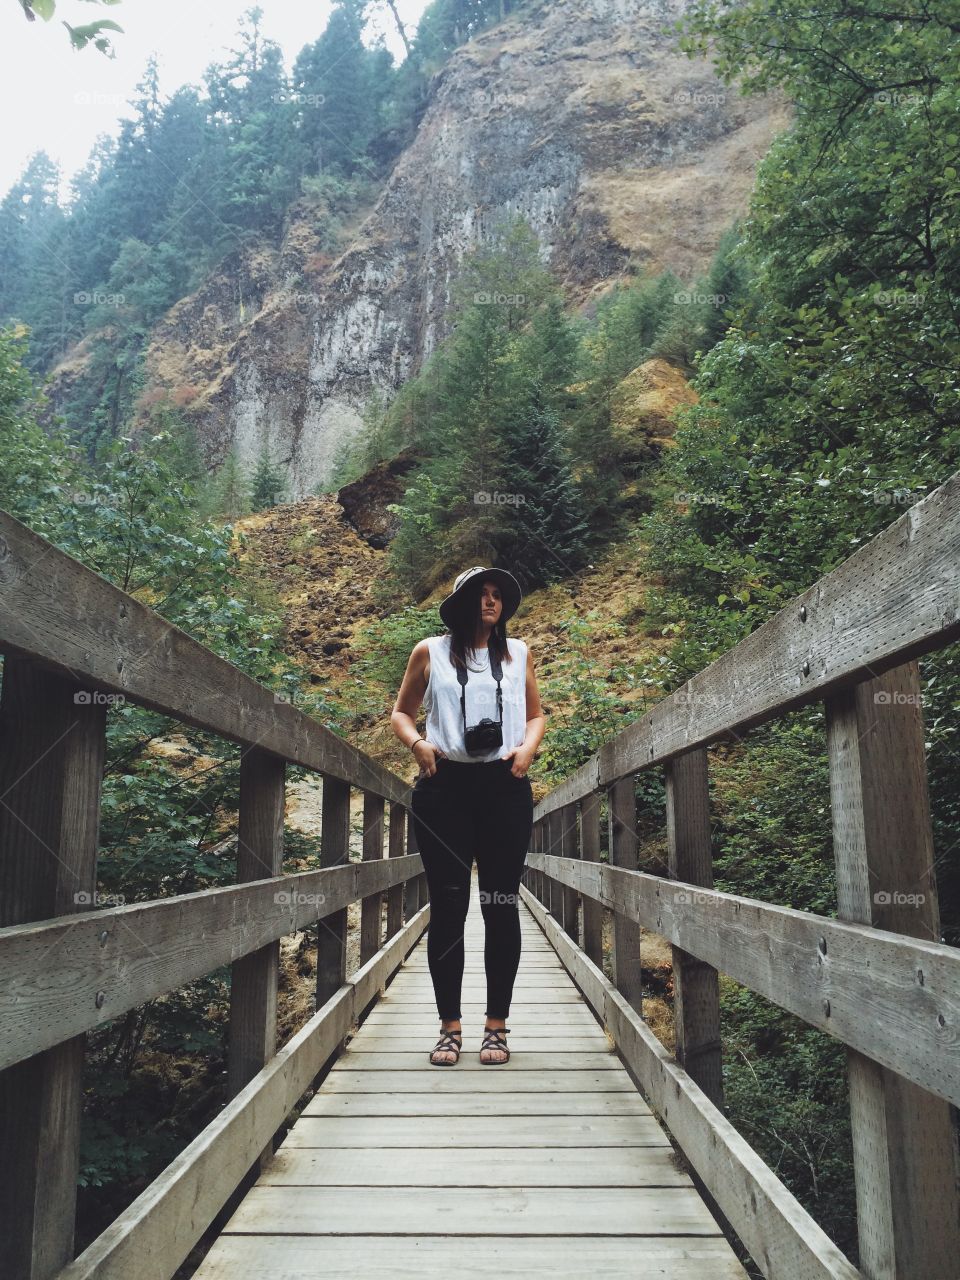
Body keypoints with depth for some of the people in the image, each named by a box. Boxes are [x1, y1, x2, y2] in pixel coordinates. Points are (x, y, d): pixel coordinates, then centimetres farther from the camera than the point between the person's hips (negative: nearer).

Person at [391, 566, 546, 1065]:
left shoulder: (517, 654, 14)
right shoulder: (430, 652, 9)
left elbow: (536, 715, 19)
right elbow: (401, 712, 14)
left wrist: (528, 747, -2)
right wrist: (417, 743, -6)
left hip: (505, 788, 1)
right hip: (444, 786, -1)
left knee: (501, 905, 2)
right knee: (447, 905, 1)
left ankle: (496, 1026, 12)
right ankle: (450, 1027, 11)